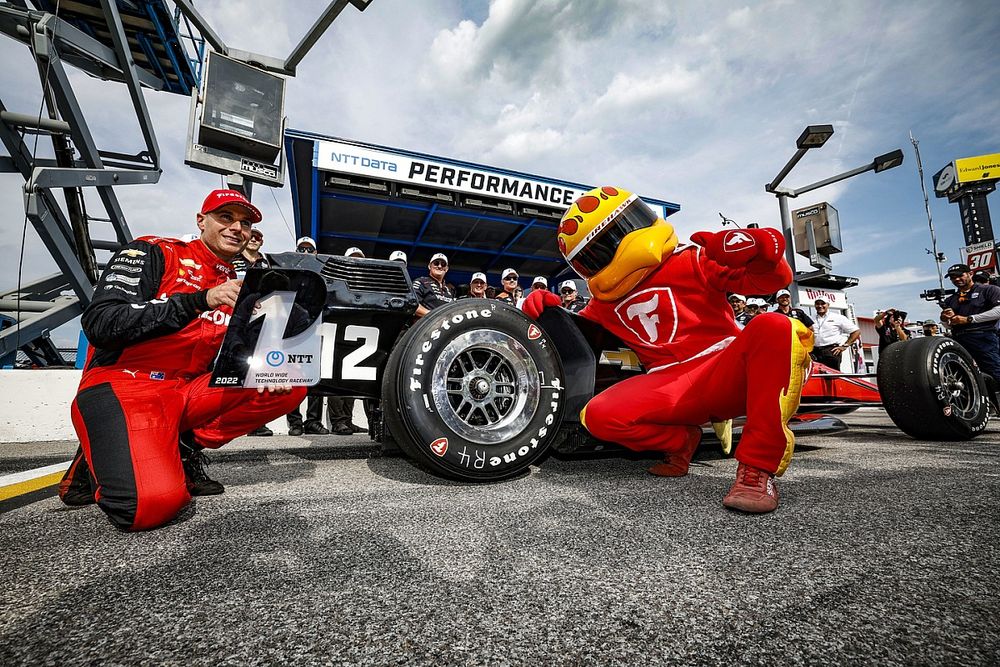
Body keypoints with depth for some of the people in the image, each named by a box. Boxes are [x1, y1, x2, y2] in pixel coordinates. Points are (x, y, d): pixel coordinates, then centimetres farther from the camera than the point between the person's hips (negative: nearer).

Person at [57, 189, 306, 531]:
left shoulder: (238, 288, 14)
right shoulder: (152, 253, -2)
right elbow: (99, 324, -16)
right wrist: (200, 301, -25)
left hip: (189, 394, 6)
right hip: (120, 387, -6)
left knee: (292, 383, -12)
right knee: (152, 505, -31)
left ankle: (185, 447, -4)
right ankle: (95, 464, 3)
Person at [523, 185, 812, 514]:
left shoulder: (690, 261, 7)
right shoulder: (605, 302, 20)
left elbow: (772, 277, 3)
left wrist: (756, 248, -19)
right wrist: (548, 310, 3)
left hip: (726, 372, -2)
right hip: (672, 389, 2)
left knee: (773, 326, -33)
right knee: (599, 415, -25)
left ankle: (757, 467, -28)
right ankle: (682, 440, 2)